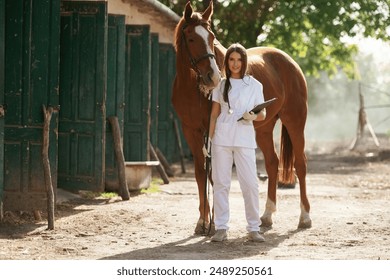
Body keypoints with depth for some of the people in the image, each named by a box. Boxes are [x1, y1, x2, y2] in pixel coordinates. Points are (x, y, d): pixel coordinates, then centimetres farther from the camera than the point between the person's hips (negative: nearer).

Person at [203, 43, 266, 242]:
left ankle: (253, 228, 2)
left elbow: (263, 115, 6)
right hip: (222, 138, 2)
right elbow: (214, 113, 11)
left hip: (244, 138, -1)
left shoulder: (254, 85, 4)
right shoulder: (221, 85, 9)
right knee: (220, 183, 1)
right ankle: (221, 228, 7)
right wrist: (208, 138, 5)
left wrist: (254, 116, -16)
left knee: (250, 184, -6)